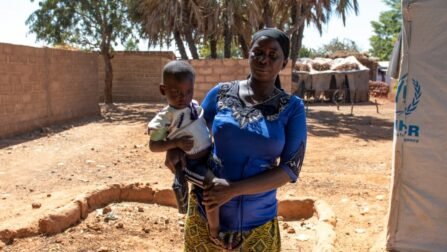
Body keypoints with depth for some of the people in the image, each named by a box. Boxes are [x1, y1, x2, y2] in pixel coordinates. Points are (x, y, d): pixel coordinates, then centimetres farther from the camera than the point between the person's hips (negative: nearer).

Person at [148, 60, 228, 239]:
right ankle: (215, 231, -4)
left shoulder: (195, 105, 3)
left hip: (209, 156, 7)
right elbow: (153, 146, -11)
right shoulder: (164, 118, -15)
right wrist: (177, 143, -23)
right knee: (215, 186, -24)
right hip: (190, 163, -7)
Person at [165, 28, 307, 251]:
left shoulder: (292, 108, -7)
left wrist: (233, 189, -21)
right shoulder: (220, 93, -3)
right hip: (205, 209, 1)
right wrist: (176, 147, -13)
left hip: (257, 220, -1)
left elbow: (290, 169, -12)